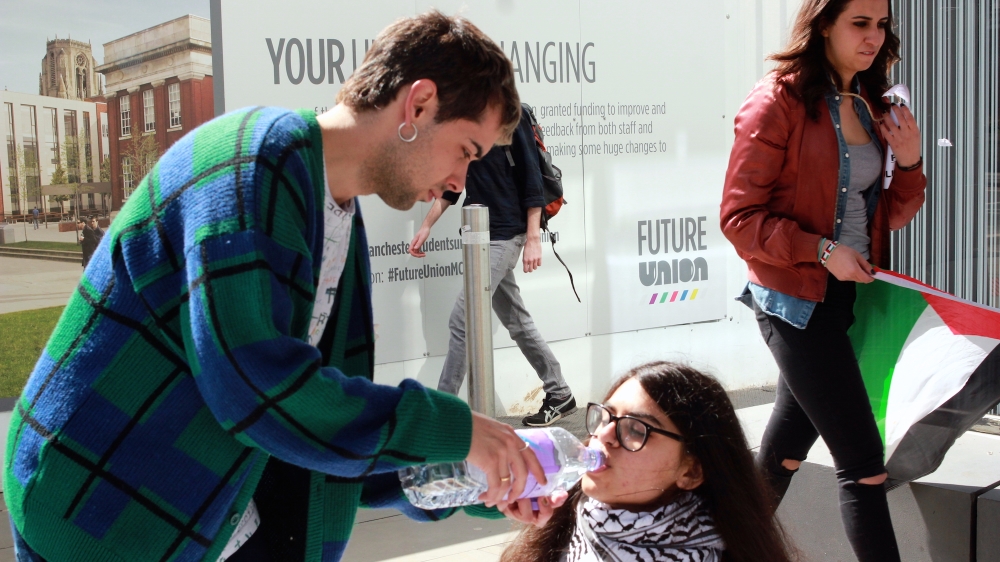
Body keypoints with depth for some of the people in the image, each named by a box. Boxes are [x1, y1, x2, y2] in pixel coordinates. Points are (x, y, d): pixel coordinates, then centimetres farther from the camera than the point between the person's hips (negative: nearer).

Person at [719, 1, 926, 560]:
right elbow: (740, 217, -14)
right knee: (864, 460, -9)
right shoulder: (779, 102, -11)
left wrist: (910, 162, -1)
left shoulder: (868, 107, 11)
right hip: (798, 302, -7)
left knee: (789, 446, 19)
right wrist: (822, 250, -20)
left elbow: (886, 217, 16)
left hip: (849, 297, 7)